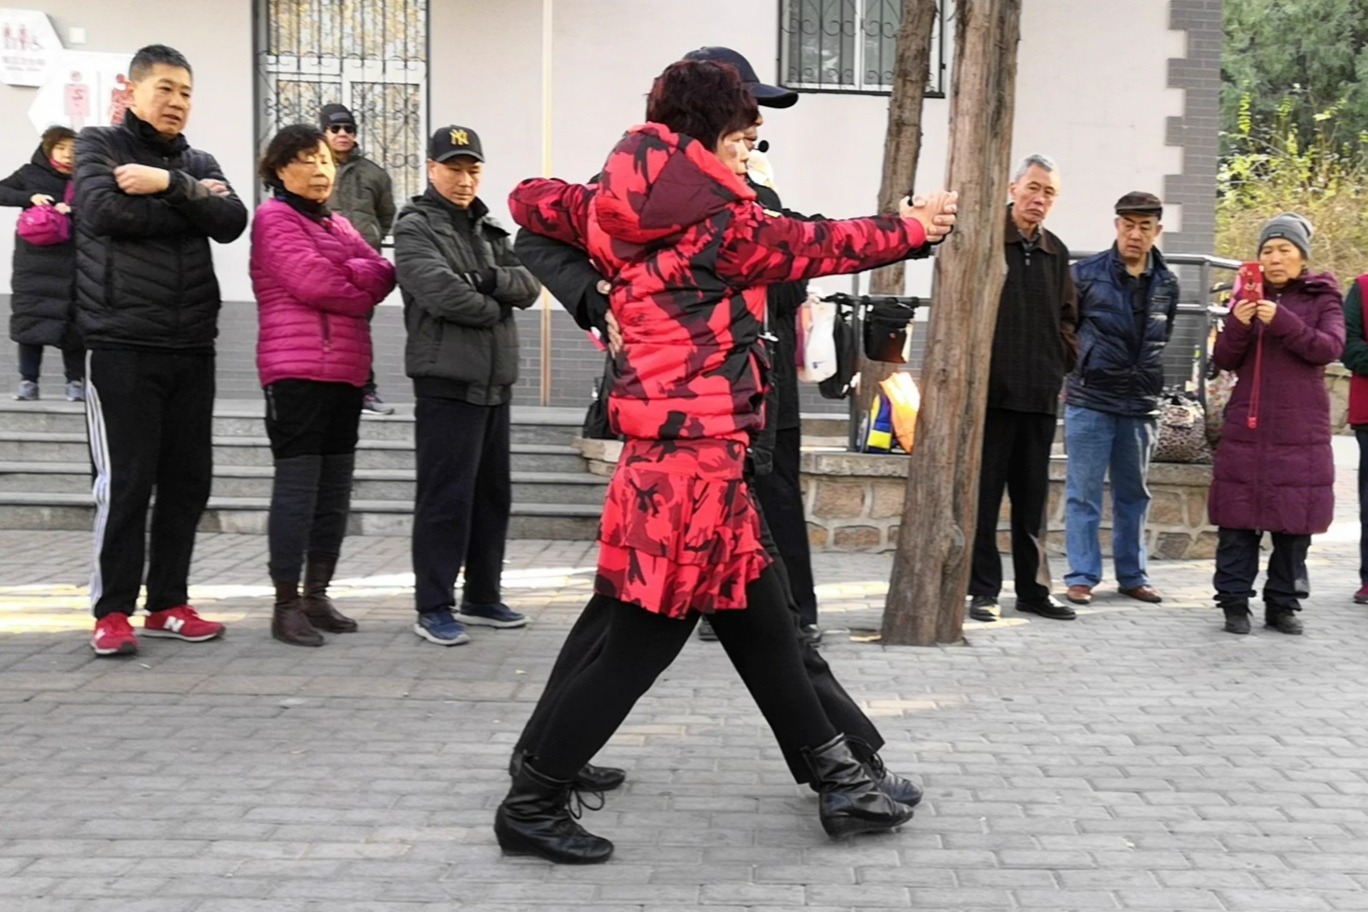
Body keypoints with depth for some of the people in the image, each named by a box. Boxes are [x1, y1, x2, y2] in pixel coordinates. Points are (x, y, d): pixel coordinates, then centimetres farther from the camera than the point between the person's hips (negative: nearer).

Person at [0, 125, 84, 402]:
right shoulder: (31, 174, 3)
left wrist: (73, 211, -20)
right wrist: (29, 197, -14)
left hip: (71, 265, 0)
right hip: (33, 263, 0)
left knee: (72, 322, 1)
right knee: (30, 320, 2)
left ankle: (76, 381, 9)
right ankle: (28, 381, 8)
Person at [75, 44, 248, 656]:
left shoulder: (198, 164, 16)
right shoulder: (99, 146, 4)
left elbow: (231, 221, -3)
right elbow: (105, 211, -16)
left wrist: (170, 185, -15)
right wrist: (191, 204, -7)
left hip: (192, 346, 5)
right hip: (122, 342, -5)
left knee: (188, 480, 7)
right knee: (125, 481, -4)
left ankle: (167, 605, 17)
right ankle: (112, 611, 7)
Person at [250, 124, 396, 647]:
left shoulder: (339, 225, 21)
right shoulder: (275, 217, -1)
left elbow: (383, 274, 6)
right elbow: (310, 281, -14)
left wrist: (342, 276, -11)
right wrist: (361, 296, 0)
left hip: (346, 372, 7)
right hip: (297, 372, -7)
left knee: (335, 489, 8)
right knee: (298, 486, -8)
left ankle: (317, 596, 17)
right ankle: (286, 606, -3)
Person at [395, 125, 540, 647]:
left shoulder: (488, 228, 18)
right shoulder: (416, 226, -3)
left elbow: (529, 287, 6)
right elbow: (440, 291, -19)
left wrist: (493, 278, -13)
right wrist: (494, 309, -6)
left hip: (495, 379, 7)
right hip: (447, 379, -7)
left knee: (493, 493, 12)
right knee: (446, 497, -6)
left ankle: (483, 598, 23)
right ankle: (432, 608, 2)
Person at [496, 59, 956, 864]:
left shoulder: (621, 217, 9)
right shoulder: (719, 220, -11)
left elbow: (532, 200, 22)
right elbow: (817, 247, 1)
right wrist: (913, 228, 16)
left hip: (680, 451, 9)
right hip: (696, 453, -9)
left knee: (761, 628, 15)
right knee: (642, 646, -1)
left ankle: (839, 781, 26)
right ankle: (532, 804, 9)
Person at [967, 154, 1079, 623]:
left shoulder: (1056, 252, 14)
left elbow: (1067, 316, 23)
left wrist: (1063, 357, 8)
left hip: (1041, 393, 5)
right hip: (991, 389, -5)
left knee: (1033, 496, 11)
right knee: (984, 492, 0)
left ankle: (1033, 588, 18)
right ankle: (984, 589, 7)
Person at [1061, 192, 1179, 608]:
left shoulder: (1167, 283, 6)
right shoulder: (1086, 273, -5)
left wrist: (1148, 374, 13)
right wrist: (1074, 370, 1)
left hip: (1141, 405, 4)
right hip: (1090, 401, -4)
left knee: (1134, 494, 12)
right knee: (1084, 493, 0)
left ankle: (1133, 574, 21)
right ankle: (1082, 576, 6)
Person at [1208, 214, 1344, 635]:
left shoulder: (1323, 298, 7)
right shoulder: (1250, 297, 11)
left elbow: (1330, 348, -10)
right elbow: (1223, 361, 7)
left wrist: (1283, 322, -23)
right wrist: (1237, 325, -13)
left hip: (1301, 432, -1)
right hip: (1247, 427, 1)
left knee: (1294, 521, 1)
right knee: (1238, 520, -3)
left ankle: (1283, 604, 10)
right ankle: (1234, 601, 3)